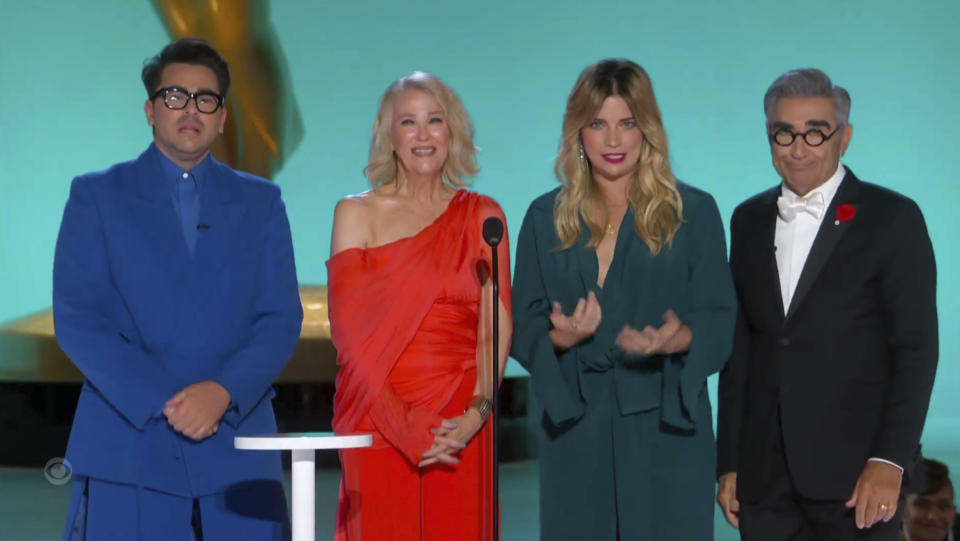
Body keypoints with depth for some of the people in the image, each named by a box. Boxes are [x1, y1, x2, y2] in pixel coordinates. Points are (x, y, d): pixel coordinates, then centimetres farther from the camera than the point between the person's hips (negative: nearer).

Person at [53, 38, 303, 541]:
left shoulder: (260, 203, 12)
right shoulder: (96, 196, 6)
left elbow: (282, 319, 4)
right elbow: (76, 319, -3)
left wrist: (224, 391, -14)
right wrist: (163, 401, -13)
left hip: (237, 446, 2)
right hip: (127, 443, -1)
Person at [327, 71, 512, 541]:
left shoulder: (483, 216, 8)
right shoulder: (356, 214, 4)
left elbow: (495, 329, 2)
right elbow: (349, 330, -3)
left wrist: (476, 414, -13)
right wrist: (405, 427, -12)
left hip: (460, 429, 1)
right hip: (379, 424, -1)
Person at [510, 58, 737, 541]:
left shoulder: (693, 212, 3)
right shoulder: (545, 217, 8)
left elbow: (720, 322, -1)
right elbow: (523, 329, 6)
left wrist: (678, 338, -22)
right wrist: (559, 337, -15)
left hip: (667, 431, -1)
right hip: (576, 433, 2)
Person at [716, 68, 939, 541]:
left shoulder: (892, 218, -2)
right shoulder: (749, 220, 12)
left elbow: (915, 347, -6)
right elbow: (739, 347, 13)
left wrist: (889, 460, -14)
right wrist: (729, 463, 9)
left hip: (854, 470, -4)